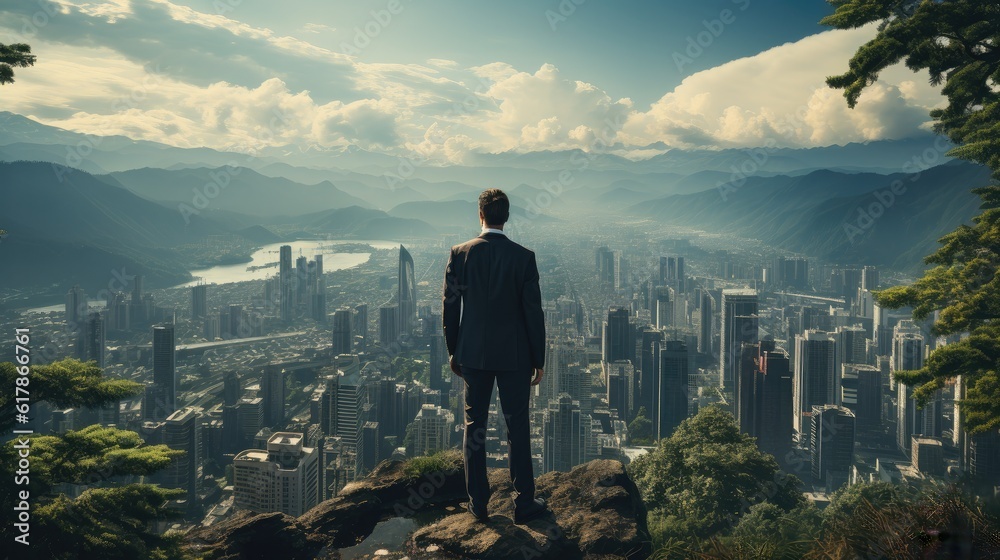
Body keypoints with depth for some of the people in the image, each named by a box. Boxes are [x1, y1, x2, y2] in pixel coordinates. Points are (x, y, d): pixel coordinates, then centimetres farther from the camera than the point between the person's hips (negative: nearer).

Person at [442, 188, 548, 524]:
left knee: (474, 427, 12)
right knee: (518, 428, 9)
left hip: (473, 354, 2)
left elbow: (450, 307, -1)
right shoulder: (523, 257, -10)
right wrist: (538, 359, 2)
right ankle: (524, 503, 17)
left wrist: (453, 351, 11)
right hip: (514, 355, -1)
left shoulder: (460, 254, -5)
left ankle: (478, 503, 20)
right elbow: (533, 312, -8)